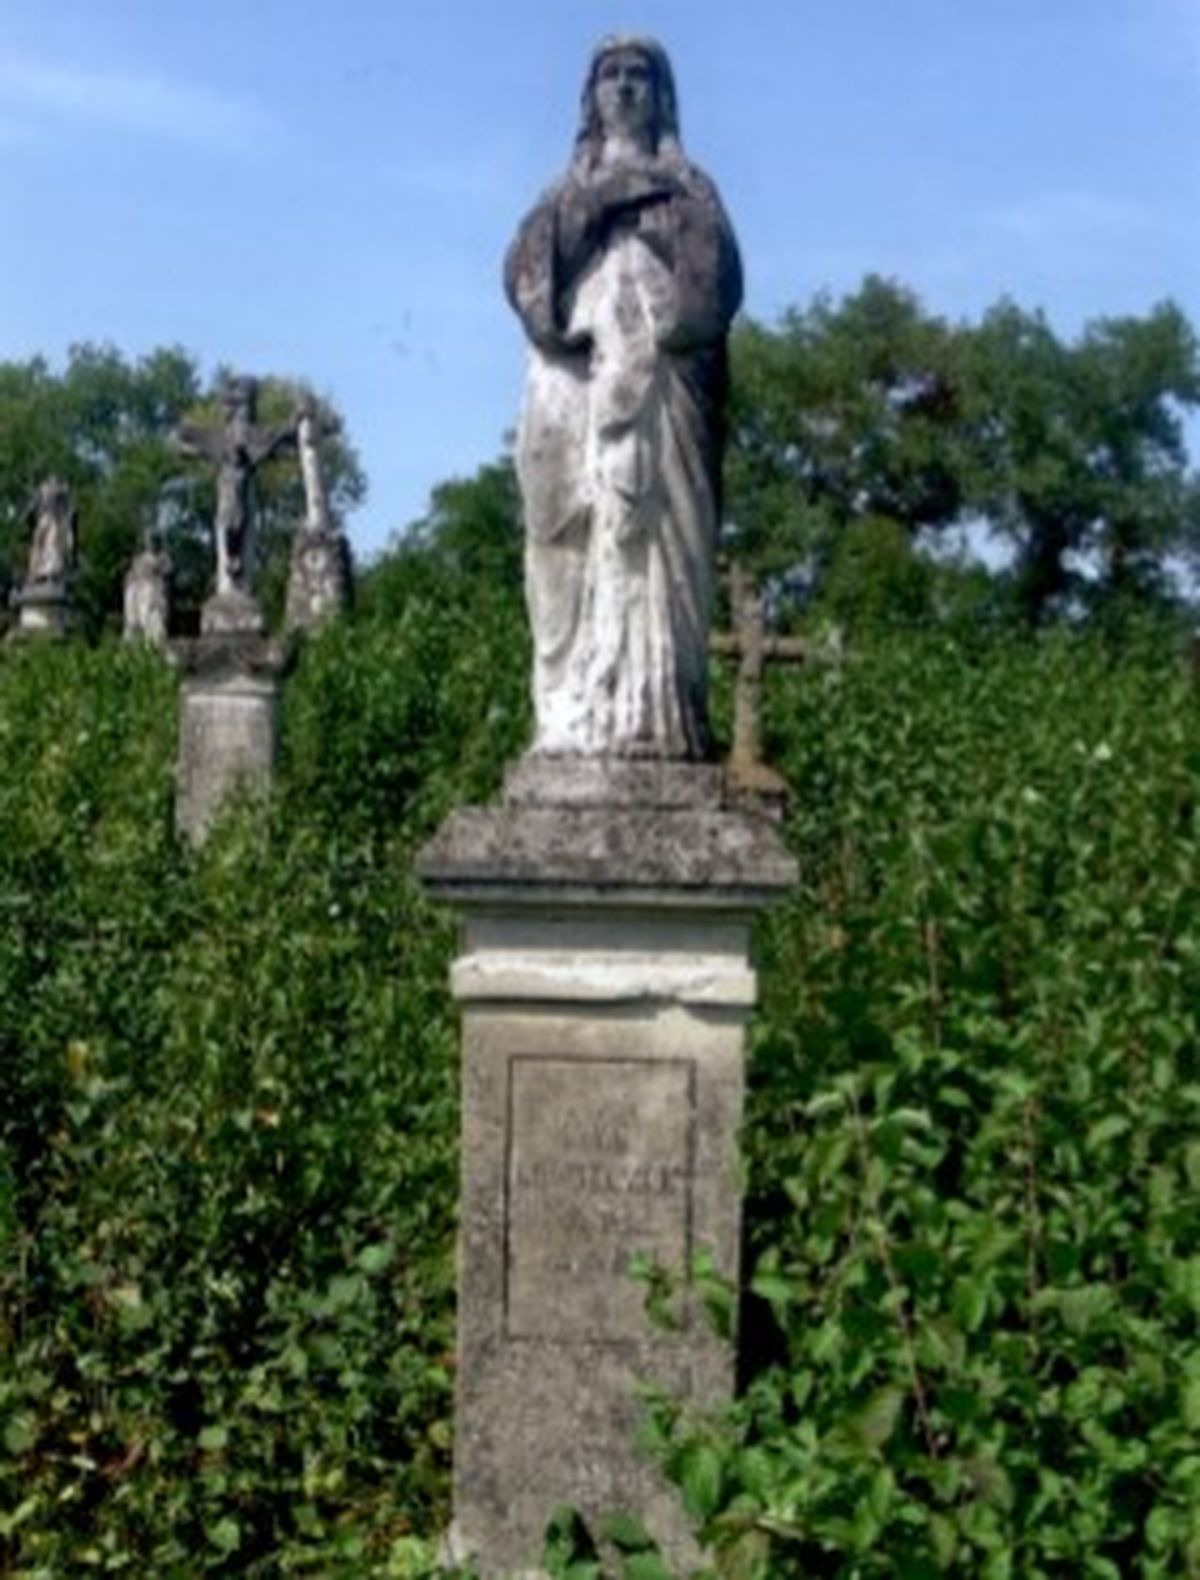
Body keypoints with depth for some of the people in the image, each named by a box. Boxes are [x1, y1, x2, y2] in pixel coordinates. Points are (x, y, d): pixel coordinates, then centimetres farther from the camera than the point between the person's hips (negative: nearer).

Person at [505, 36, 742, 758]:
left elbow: (717, 275, 3)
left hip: (656, 380, -2)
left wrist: (677, 322, -14)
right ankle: (574, 716, -11)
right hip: (577, 380, 2)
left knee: (653, 533, -13)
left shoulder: (688, 187, 18)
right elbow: (524, 267, 6)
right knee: (580, 541, -7)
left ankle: (651, 715, -19)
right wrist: (558, 324, -12)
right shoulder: (567, 191, 23)